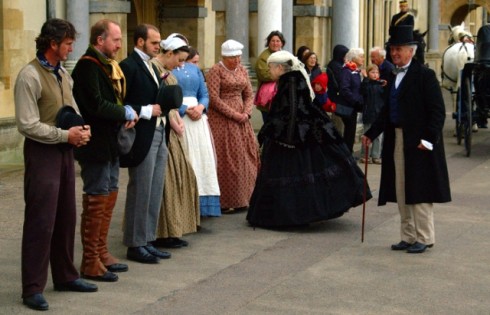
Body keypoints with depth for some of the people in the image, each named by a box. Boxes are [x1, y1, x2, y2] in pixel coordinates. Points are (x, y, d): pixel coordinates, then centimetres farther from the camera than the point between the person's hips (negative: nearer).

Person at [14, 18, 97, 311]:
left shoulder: (64, 74, 11)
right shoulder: (30, 76, -14)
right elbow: (27, 125, -18)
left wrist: (82, 127, -2)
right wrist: (66, 134, -17)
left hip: (65, 151, 8)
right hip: (42, 153, -8)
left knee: (66, 218, 14)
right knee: (40, 222, -5)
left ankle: (65, 276, 27)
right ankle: (33, 288, 4)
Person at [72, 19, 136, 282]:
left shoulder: (107, 65, 14)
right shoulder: (88, 65, -16)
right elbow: (95, 104, -25)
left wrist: (127, 113, 0)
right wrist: (126, 113, -12)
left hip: (110, 144, 10)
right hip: (96, 144, -10)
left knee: (109, 197, 15)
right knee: (96, 201, -4)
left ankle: (101, 253, 26)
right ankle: (90, 263, 4)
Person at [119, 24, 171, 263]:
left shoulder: (151, 66, 17)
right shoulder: (128, 66, -11)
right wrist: (147, 111, -18)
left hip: (159, 134, 9)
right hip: (142, 137, -9)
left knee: (155, 192, 12)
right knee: (140, 192, -2)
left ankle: (147, 241, 20)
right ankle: (135, 245, 7)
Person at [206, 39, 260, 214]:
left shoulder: (242, 70, 12)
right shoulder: (215, 71, -8)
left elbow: (249, 95, 12)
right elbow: (214, 99, -14)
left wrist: (246, 113, -6)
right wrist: (234, 114, -15)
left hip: (240, 119, 7)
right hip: (221, 119, -6)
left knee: (245, 156, 6)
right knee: (225, 159, -5)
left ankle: (241, 199, 15)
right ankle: (223, 202, 2)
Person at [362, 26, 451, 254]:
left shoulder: (424, 75, -8)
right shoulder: (393, 78, 13)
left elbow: (437, 110, -12)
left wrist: (428, 139, -19)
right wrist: (371, 133, 8)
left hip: (418, 143, -7)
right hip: (396, 141, 7)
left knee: (419, 191, -1)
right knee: (401, 192, 11)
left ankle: (424, 238, 8)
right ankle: (408, 237, 20)